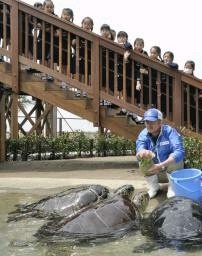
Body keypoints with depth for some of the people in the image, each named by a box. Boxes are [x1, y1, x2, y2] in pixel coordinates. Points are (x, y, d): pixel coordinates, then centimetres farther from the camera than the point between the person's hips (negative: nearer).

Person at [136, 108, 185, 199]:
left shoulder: (170, 131, -24)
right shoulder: (143, 134, -12)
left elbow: (179, 151, -38)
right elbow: (140, 146, -34)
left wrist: (161, 165, -52)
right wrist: (143, 152, -62)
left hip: (172, 168, -3)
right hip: (154, 168, 3)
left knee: (174, 156, -30)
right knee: (142, 160, -22)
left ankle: (172, 187, -11)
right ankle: (154, 187, -2)